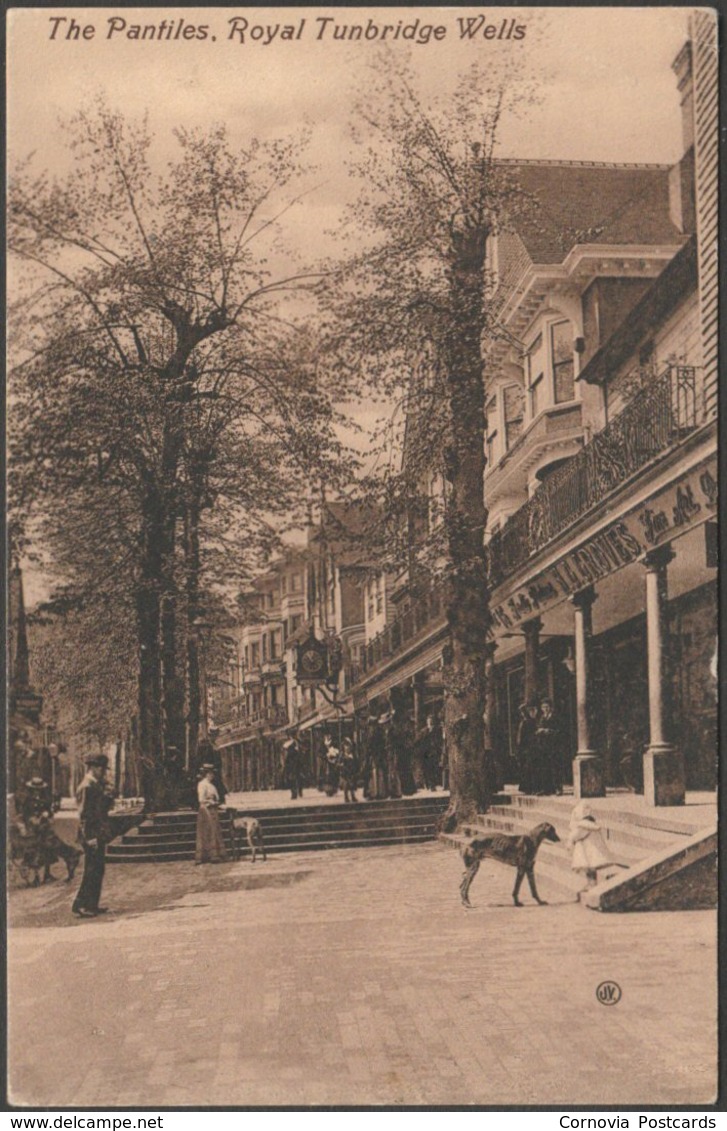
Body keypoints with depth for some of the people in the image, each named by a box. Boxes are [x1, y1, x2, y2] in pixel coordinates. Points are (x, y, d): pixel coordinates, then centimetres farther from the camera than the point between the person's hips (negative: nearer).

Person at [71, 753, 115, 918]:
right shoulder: (87, 787, -15)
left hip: (99, 835, 10)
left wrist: (108, 797, 6)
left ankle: (91, 905, 20)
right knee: (91, 871, -8)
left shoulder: (97, 785, 15)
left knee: (98, 870, 13)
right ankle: (80, 906, -4)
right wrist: (89, 838, -21)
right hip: (92, 835, -10)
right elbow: (84, 814, -19)